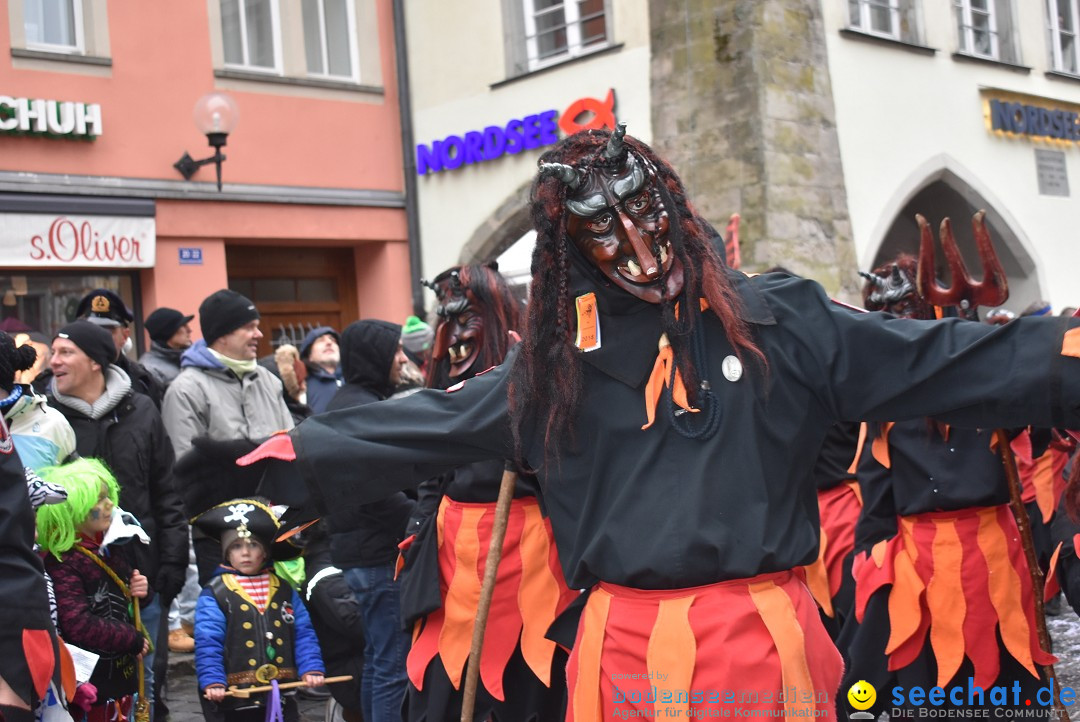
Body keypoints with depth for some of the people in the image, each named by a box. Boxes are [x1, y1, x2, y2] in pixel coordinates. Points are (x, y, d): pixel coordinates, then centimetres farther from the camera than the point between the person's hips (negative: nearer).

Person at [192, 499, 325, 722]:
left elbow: (303, 634, 6)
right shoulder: (215, 594, -3)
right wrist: (212, 682, -21)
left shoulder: (284, 590, 8)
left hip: (283, 695, 3)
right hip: (239, 697, -3)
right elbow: (207, 643, -10)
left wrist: (311, 669, -8)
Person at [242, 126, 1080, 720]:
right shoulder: (561, 358, 8)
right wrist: (299, 452, 6)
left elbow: (932, 362, 2)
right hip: (622, 643, 2)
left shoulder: (776, 320, 4)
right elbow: (424, 424, 10)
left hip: (759, 636, -1)